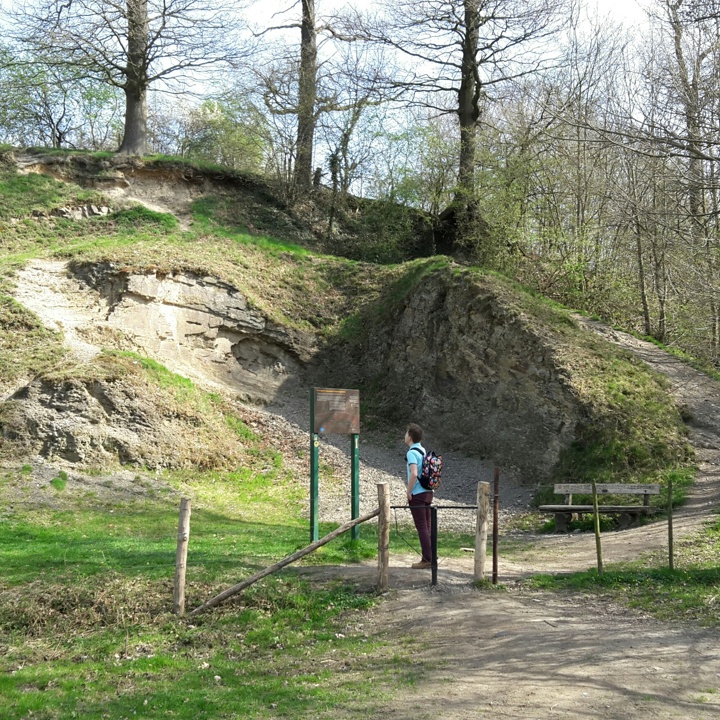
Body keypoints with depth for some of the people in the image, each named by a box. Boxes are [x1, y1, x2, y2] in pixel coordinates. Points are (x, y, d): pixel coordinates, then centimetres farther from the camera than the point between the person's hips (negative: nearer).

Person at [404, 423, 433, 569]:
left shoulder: (412, 453, -15)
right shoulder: (424, 451, 11)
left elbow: (413, 474, -25)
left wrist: (408, 492, -15)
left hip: (417, 495, -8)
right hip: (428, 492, 8)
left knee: (421, 527, -4)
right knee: (427, 527, 13)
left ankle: (426, 560, -2)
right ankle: (431, 558, 17)